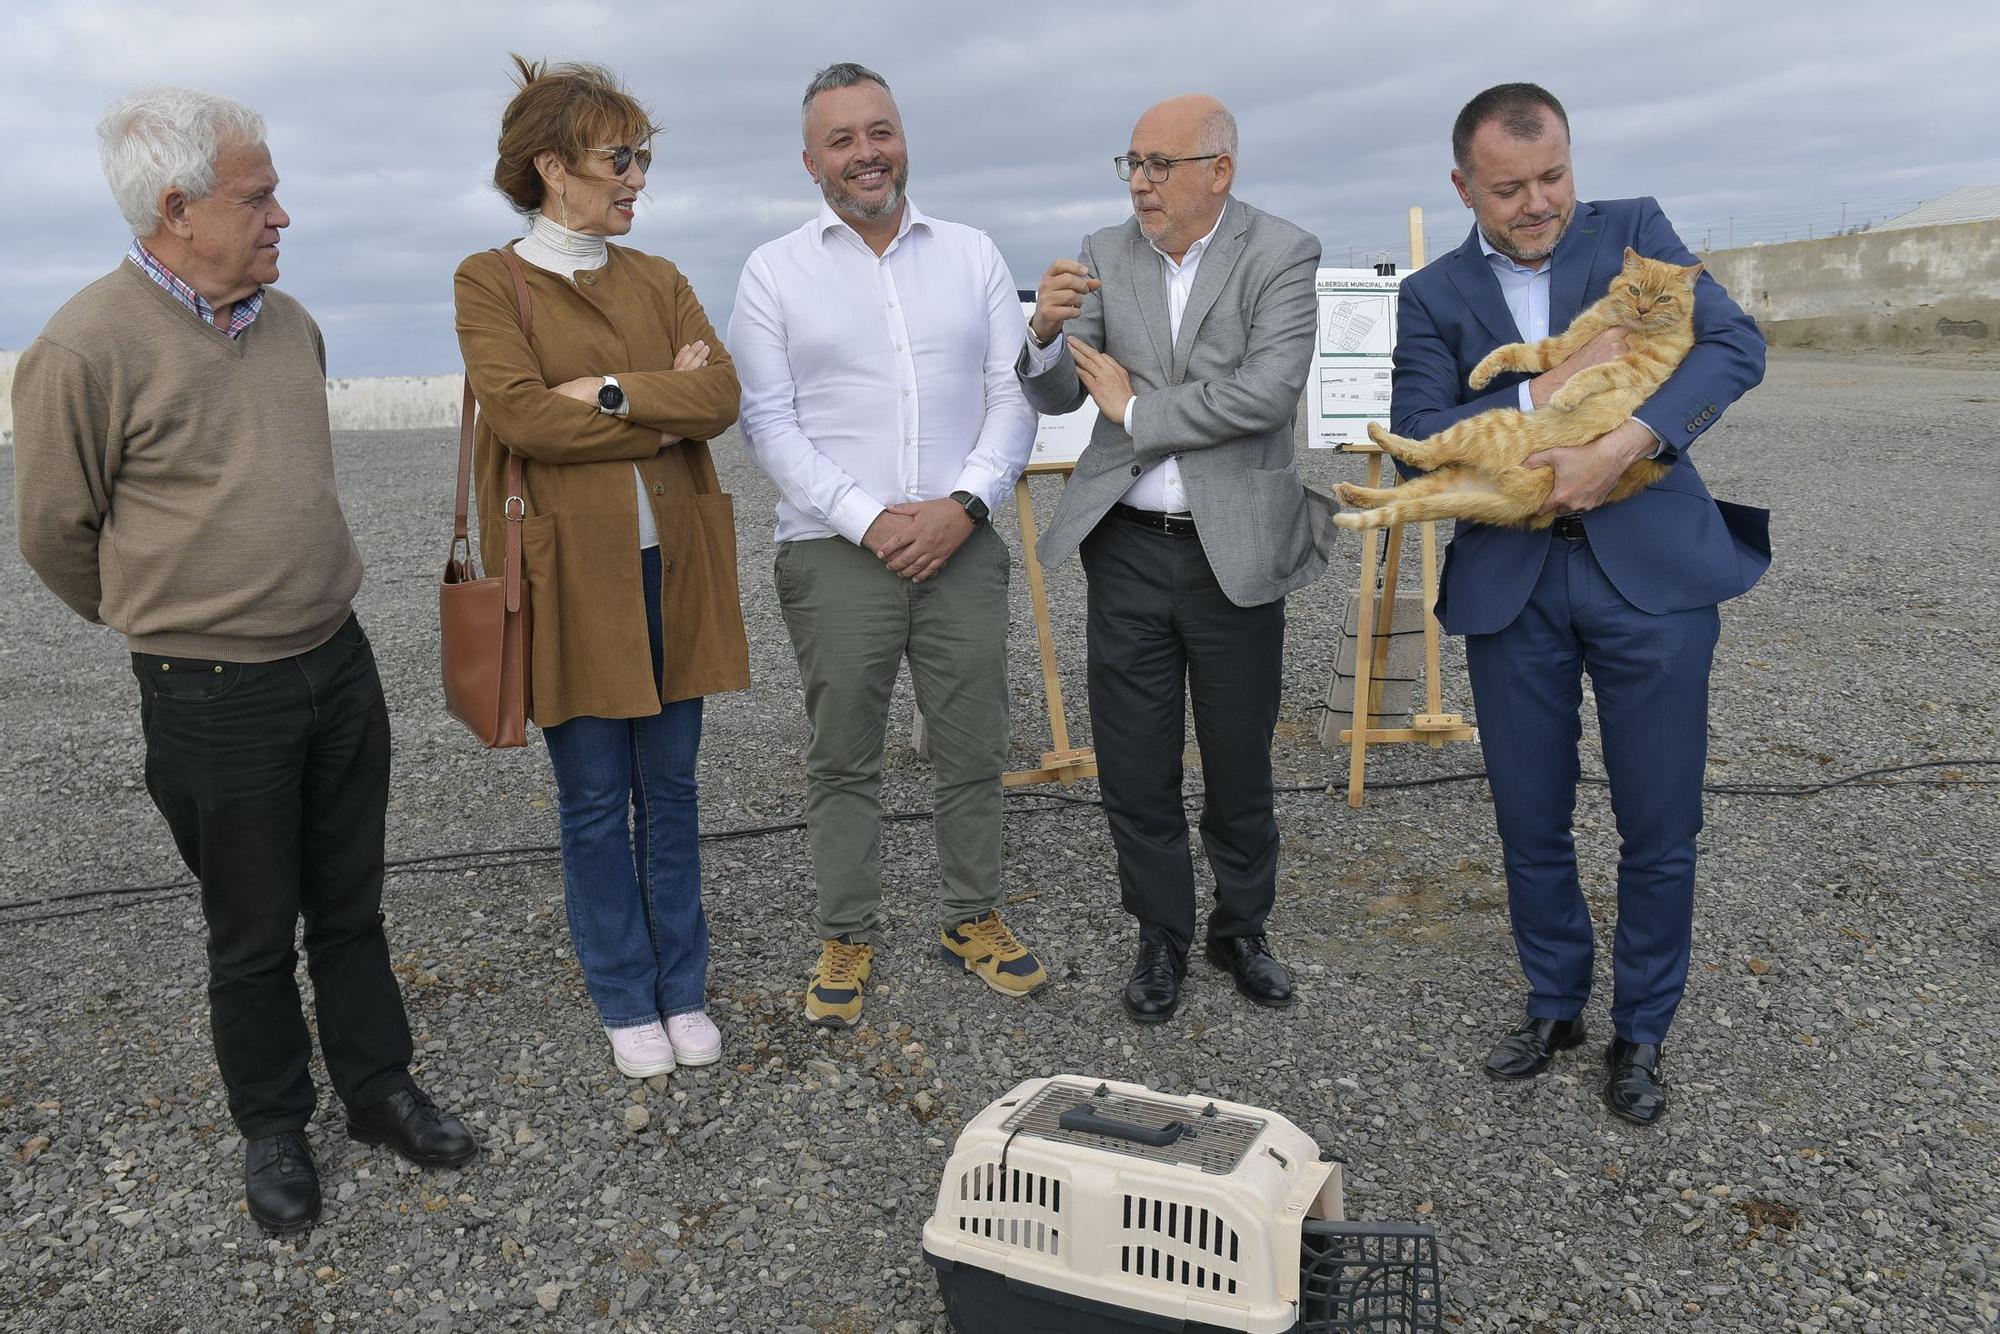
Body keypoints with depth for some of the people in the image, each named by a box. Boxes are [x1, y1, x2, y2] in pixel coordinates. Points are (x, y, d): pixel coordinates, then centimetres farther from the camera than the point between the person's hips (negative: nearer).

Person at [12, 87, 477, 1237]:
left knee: (351, 905, 16)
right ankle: (273, 1128, 31)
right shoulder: (88, 348, -16)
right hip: (213, 697, -5)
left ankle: (379, 1089, 33)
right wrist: (170, 622, 10)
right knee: (253, 934, 11)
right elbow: (57, 534, -5)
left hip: (340, 659, 5)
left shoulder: (291, 321, 5)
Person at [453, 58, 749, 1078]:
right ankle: (625, 1002, 22)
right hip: (572, 571, -3)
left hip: (673, 564, 4)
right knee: (595, 799, 6)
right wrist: (664, 410, -10)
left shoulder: (659, 280, 12)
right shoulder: (490, 281, 0)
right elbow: (520, 411, -15)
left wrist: (609, 392, -15)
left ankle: (683, 991, 25)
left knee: (671, 789, 11)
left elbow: (720, 397, -4)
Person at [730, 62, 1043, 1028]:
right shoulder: (774, 273, 3)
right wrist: (870, 519, -13)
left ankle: (972, 920, 26)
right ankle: (846, 939, 22)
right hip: (835, 550, -2)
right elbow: (767, 423, -3)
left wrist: (963, 503, -11)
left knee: (974, 748, 8)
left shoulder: (973, 256, 9)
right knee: (842, 759, 7)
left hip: (961, 542, 2)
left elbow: (1013, 396, 5)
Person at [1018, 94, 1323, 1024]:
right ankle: (1162, 936, 28)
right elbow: (1055, 396, 3)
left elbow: (1268, 389, -20)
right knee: (1134, 769, 9)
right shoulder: (1106, 254, 4)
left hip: (1234, 552, -2)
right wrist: (1048, 332, -18)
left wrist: (1135, 408, -13)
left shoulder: (1281, 255, -6)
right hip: (1127, 547, 3)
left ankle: (1241, 929, 32)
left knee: (1240, 767, 11)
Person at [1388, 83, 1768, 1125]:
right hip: (1510, 582, 1)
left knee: (1660, 825, 5)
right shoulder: (1434, 296, 5)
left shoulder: (1633, 232, 5)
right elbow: (1416, 437, -7)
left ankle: (1641, 1030, 25)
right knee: (1531, 821, 10)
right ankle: (1555, 1003, 33)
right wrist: (1543, 393, -19)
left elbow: (1735, 345, -8)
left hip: (1650, 569, -1)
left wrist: (1620, 446, -22)